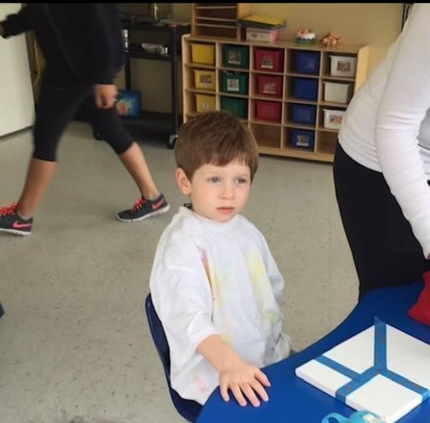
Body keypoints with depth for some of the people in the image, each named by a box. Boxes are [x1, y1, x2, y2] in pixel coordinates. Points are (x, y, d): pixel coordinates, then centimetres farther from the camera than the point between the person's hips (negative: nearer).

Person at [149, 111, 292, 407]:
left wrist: (276, 339, 11)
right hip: (213, 377, -7)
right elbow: (188, 317, -31)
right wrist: (229, 363, -43)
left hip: (268, 360, 8)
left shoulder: (247, 230, 7)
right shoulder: (183, 246, -19)